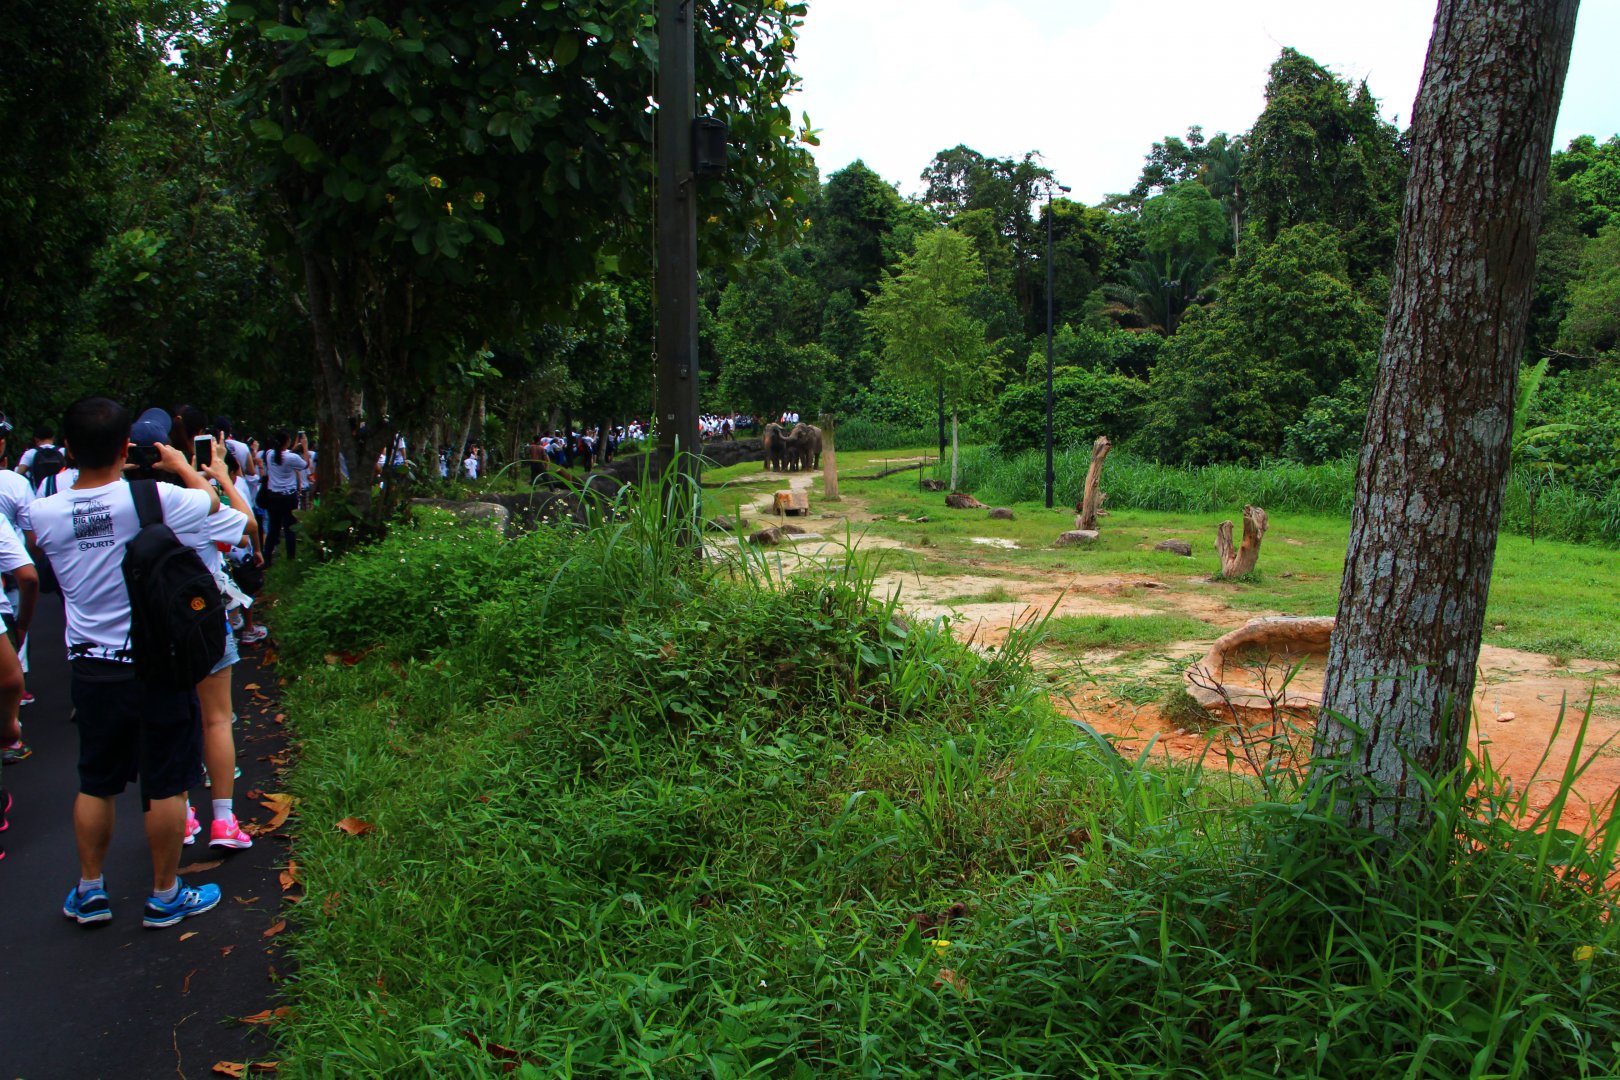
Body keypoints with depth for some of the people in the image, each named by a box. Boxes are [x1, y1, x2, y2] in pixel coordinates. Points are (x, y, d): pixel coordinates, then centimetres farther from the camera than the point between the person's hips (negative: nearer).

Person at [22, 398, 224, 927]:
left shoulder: (42, 514, -7)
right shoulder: (155, 499, -19)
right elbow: (210, 500, 2)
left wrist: (99, 470, 20)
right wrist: (180, 464, 18)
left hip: (91, 668, 4)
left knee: (96, 784, 18)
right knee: (166, 785, 9)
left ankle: (89, 891, 32)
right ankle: (165, 895, 21)